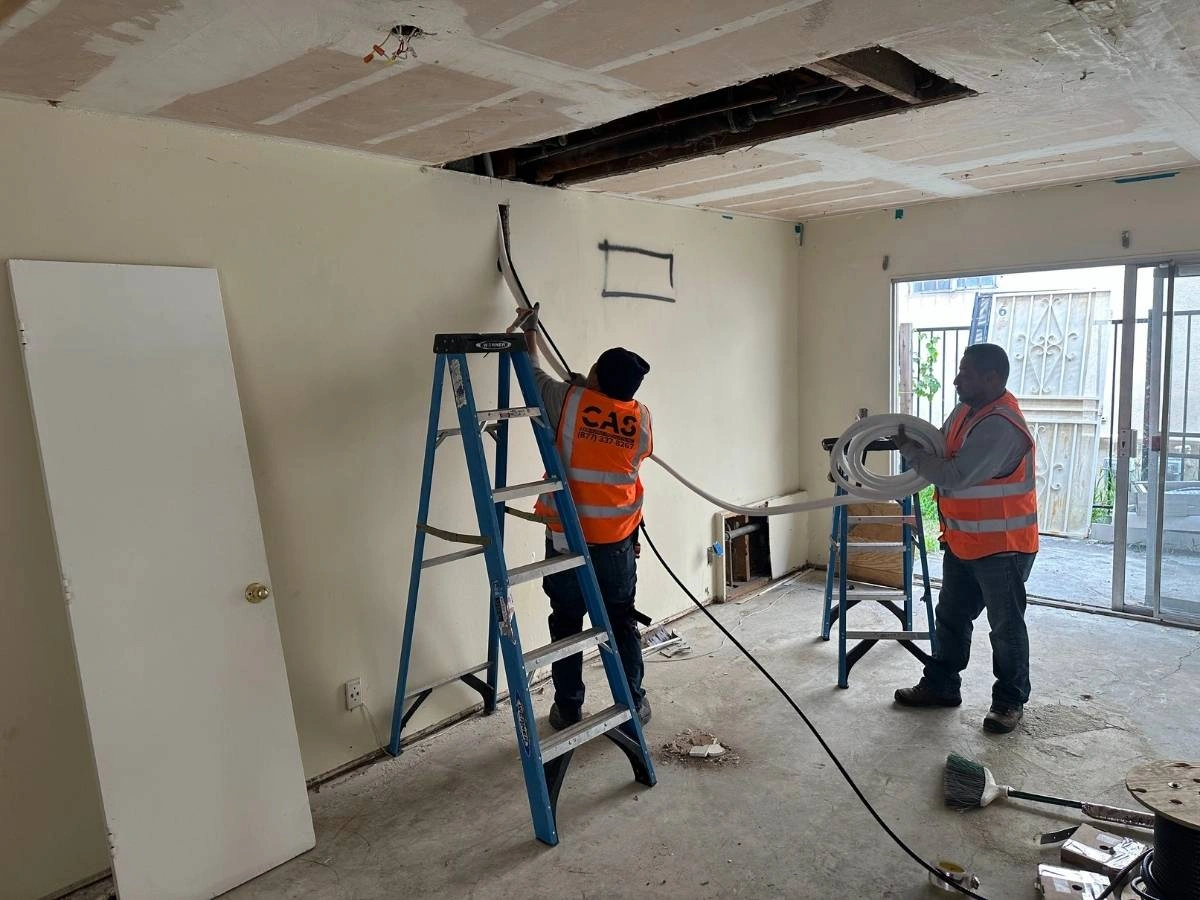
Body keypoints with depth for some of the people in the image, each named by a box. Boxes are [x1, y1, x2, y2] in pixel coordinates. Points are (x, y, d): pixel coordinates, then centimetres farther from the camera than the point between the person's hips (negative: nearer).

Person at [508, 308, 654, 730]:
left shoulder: (569, 401, -13)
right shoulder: (641, 418, -4)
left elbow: (533, 372, 3)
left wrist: (529, 331, 21)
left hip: (567, 539, -2)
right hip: (617, 540, 2)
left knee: (566, 624, 11)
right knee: (622, 623, 15)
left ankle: (568, 709, 21)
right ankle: (634, 704, 25)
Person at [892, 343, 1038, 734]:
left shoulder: (1001, 426, -26)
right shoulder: (965, 410, 4)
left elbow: (954, 477, -29)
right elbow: (940, 451, 17)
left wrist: (909, 449, -18)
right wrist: (910, 441, -2)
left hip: (1003, 547, -9)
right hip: (962, 542, 9)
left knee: (1006, 626, 8)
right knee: (950, 617, 18)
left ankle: (1010, 700, 24)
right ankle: (941, 685, 32)